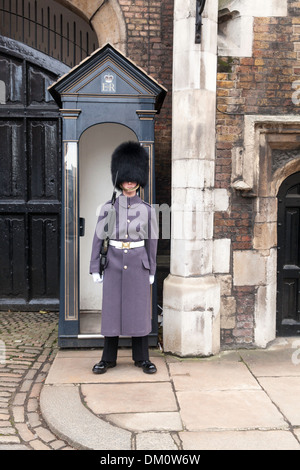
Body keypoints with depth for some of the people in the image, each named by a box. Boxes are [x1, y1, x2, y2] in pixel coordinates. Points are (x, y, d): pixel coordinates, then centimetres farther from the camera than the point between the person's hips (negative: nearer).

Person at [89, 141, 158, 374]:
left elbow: (152, 241, 5)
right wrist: (95, 267, 0)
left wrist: (152, 270, 3)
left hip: (138, 265, 0)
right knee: (112, 309, 6)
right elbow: (99, 238, 3)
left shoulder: (147, 209, 2)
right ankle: (109, 358, 20)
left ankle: (142, 357, 20)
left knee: (139, 310, 6)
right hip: (114, 264, 0)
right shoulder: (108, 208, 2)